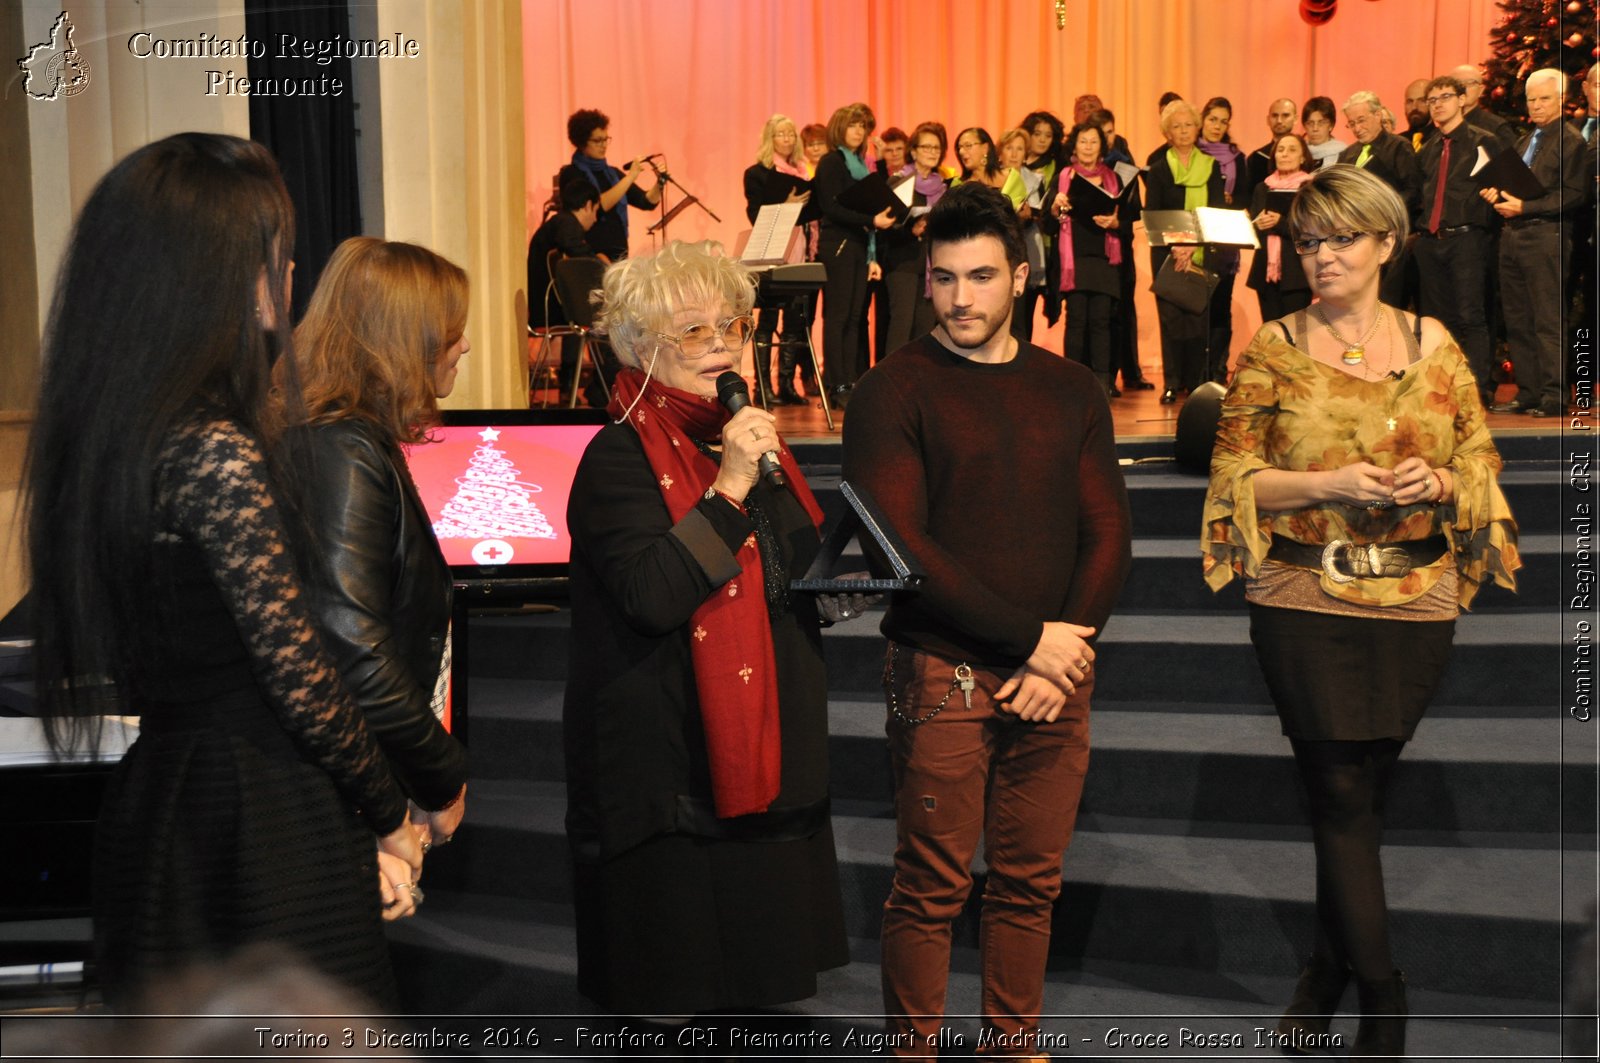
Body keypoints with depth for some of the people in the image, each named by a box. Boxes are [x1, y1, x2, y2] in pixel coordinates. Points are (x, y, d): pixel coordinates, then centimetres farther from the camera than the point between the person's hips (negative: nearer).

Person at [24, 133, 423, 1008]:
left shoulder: (99, 435, 8)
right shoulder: (218, 452, -19)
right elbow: (299, 677, -17)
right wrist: (391, 814, -2)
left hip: (154, 804, 9)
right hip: (263, 826, -9)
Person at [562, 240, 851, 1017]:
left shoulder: (749, 436, 13)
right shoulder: (620, 457, -12)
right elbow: (652, 597, -25)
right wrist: (729, 489, -25)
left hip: (768, 743, 8)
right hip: (673, 758, -8)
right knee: (673, 980, 0)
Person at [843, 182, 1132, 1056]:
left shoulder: (1070, 390, 11)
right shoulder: (893, 393, -3)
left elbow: (1108, 533, 9)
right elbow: (901, 549, -11)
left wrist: (1066, 650, -6)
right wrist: (1027, 638, -12)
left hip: (1056, 672, 4)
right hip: (942, 677, -4)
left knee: (1030, 884, 10)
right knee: (932, 888, 0)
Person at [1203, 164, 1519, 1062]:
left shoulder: (1433, 345, 6)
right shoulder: (1273, 350, 0)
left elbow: (1483, 464, 10)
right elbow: (1234, 476, -1)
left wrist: (1437, 483, -11)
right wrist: (1329, 484, -15)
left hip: (1416, 604, 2)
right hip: (1306, 603, -2)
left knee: (1363, 794, 10)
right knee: (1342, 796, -4)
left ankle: (1328, 971, 28)